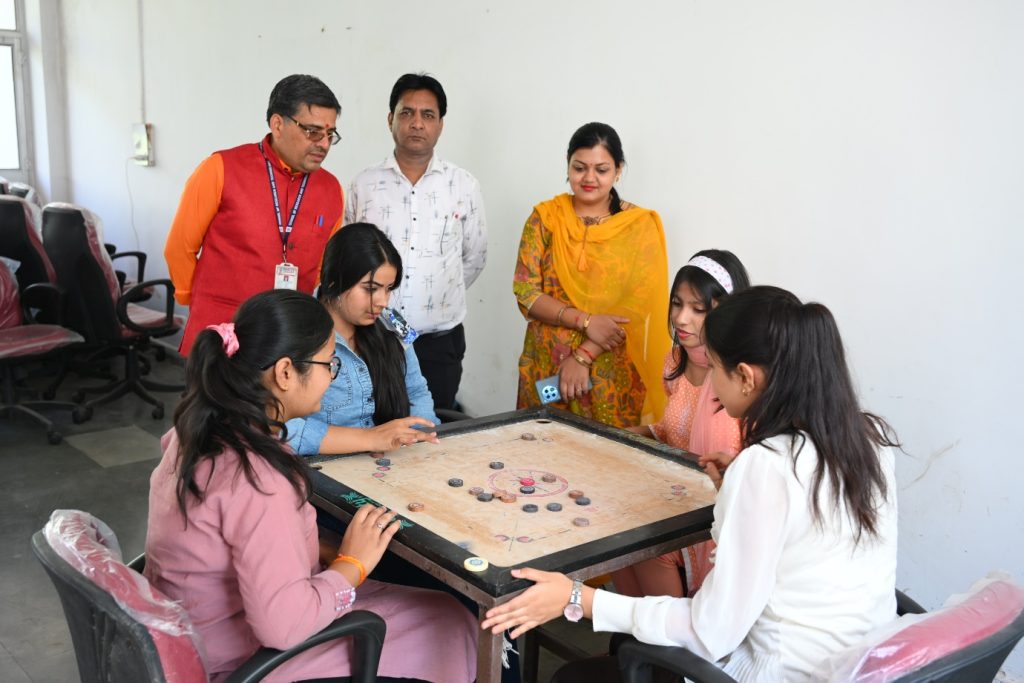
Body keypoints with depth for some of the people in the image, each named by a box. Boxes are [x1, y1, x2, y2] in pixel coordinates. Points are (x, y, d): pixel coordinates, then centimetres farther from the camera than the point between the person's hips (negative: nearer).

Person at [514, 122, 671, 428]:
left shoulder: (640, 225, -2)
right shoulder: (545, 217, 2)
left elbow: (637, 306, -8)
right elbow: (525, 293, -5)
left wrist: (583, 356, -16)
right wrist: (585, 321, -17)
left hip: (612, 373, -1)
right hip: (546, 367, 1)